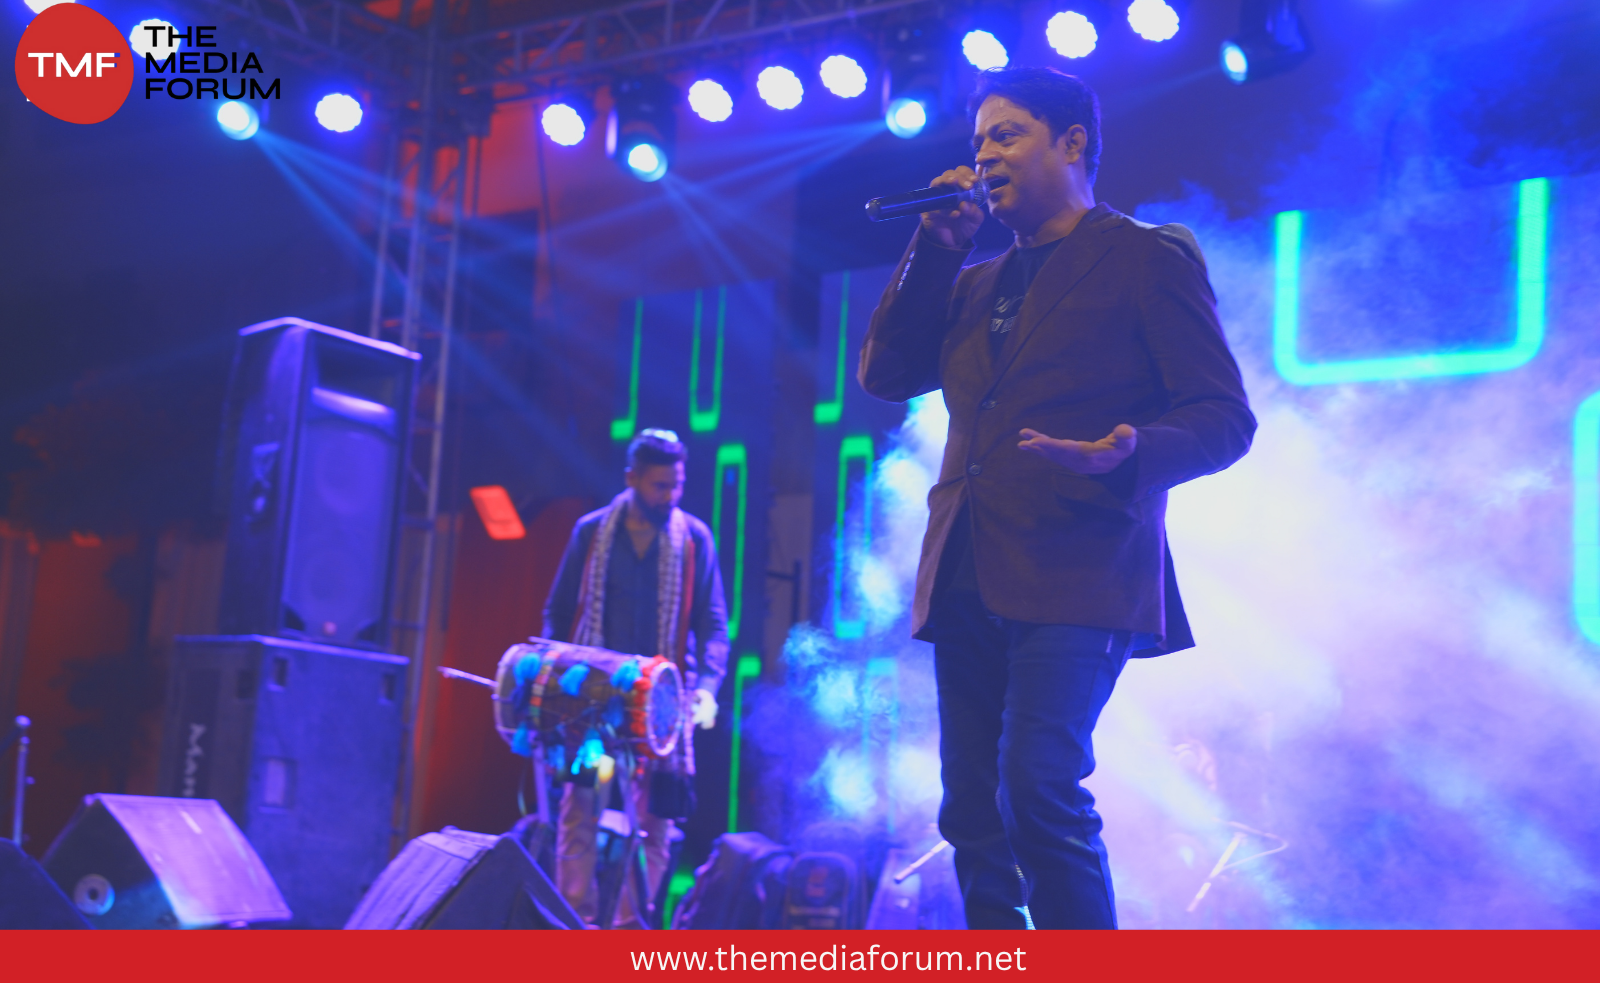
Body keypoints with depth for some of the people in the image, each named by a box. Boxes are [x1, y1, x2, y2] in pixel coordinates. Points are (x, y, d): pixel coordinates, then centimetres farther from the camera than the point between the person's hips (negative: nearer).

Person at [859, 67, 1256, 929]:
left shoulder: (1148, 259, 3)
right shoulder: (975, 284, 23)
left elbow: (1223, 416, -2)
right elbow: (884, 375, 12)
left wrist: (1130, 456, -23)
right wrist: (937, 245, 6)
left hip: (1077, 576, -7)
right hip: (966, 581, 7)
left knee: (1038, 792, -21)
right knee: (974, 818, 5)